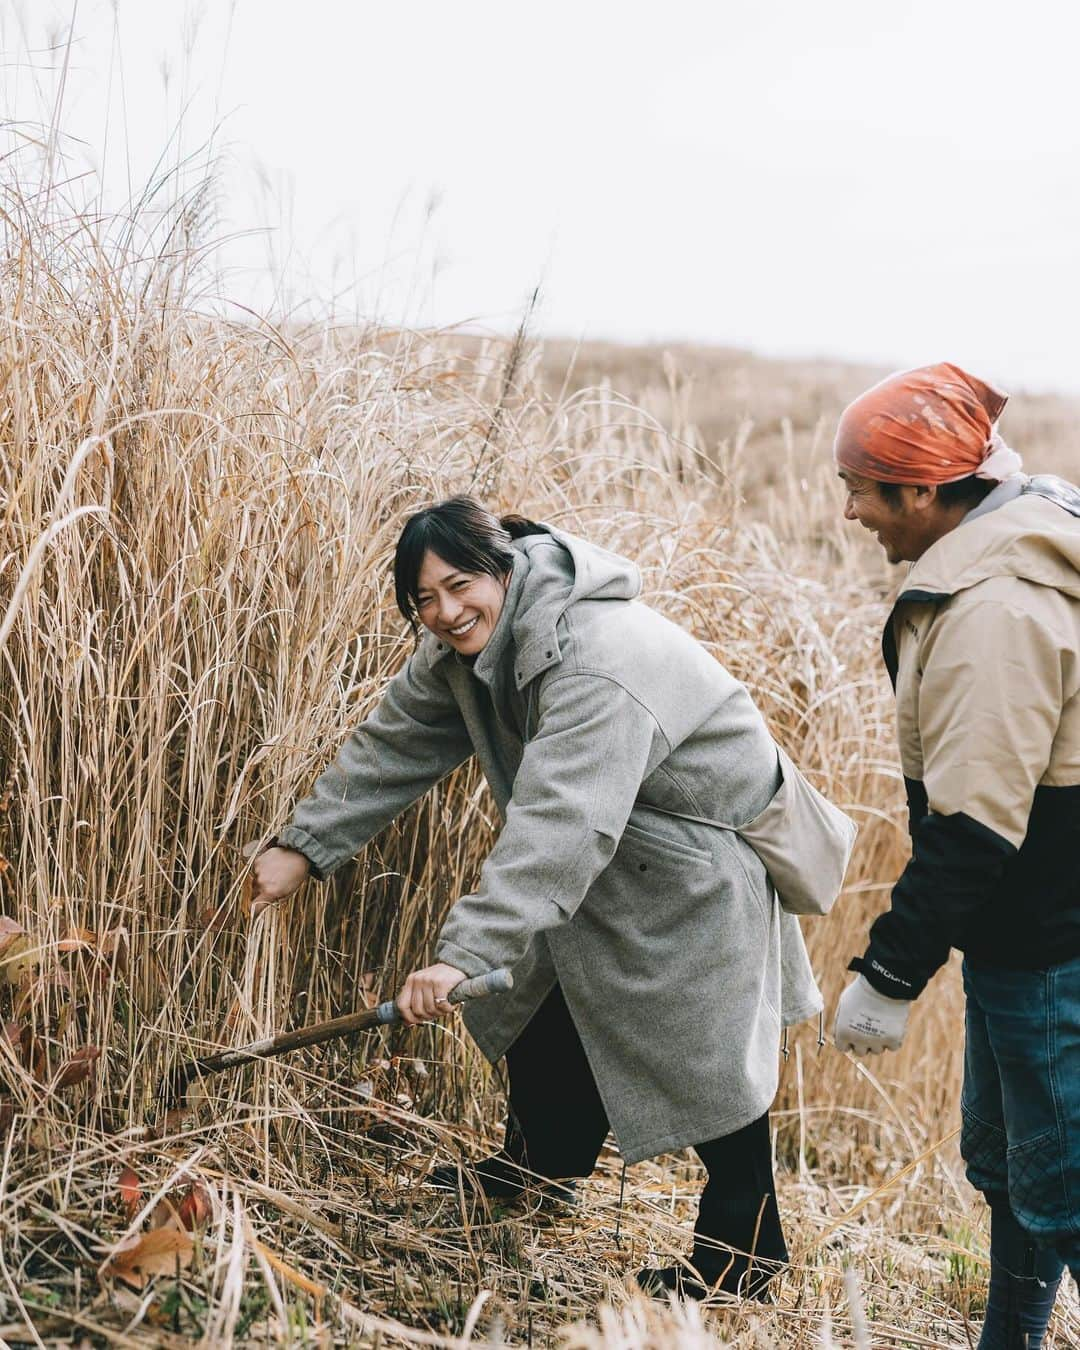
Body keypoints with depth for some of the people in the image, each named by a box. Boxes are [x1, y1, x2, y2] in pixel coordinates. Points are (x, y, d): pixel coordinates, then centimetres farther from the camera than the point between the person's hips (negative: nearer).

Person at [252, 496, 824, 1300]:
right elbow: (394, 744, 2)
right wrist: (304, 846, -3)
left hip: (700, 856, -9)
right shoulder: (463, 649, -6)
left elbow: (559, 825, -45)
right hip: (611, 851, 10)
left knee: (703, 1050, -6)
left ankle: (745, 1248, 9)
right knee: (549, 999, 19)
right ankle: (541, 1165, 40)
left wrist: (465, 953, -51)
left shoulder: (596, 663, -36)